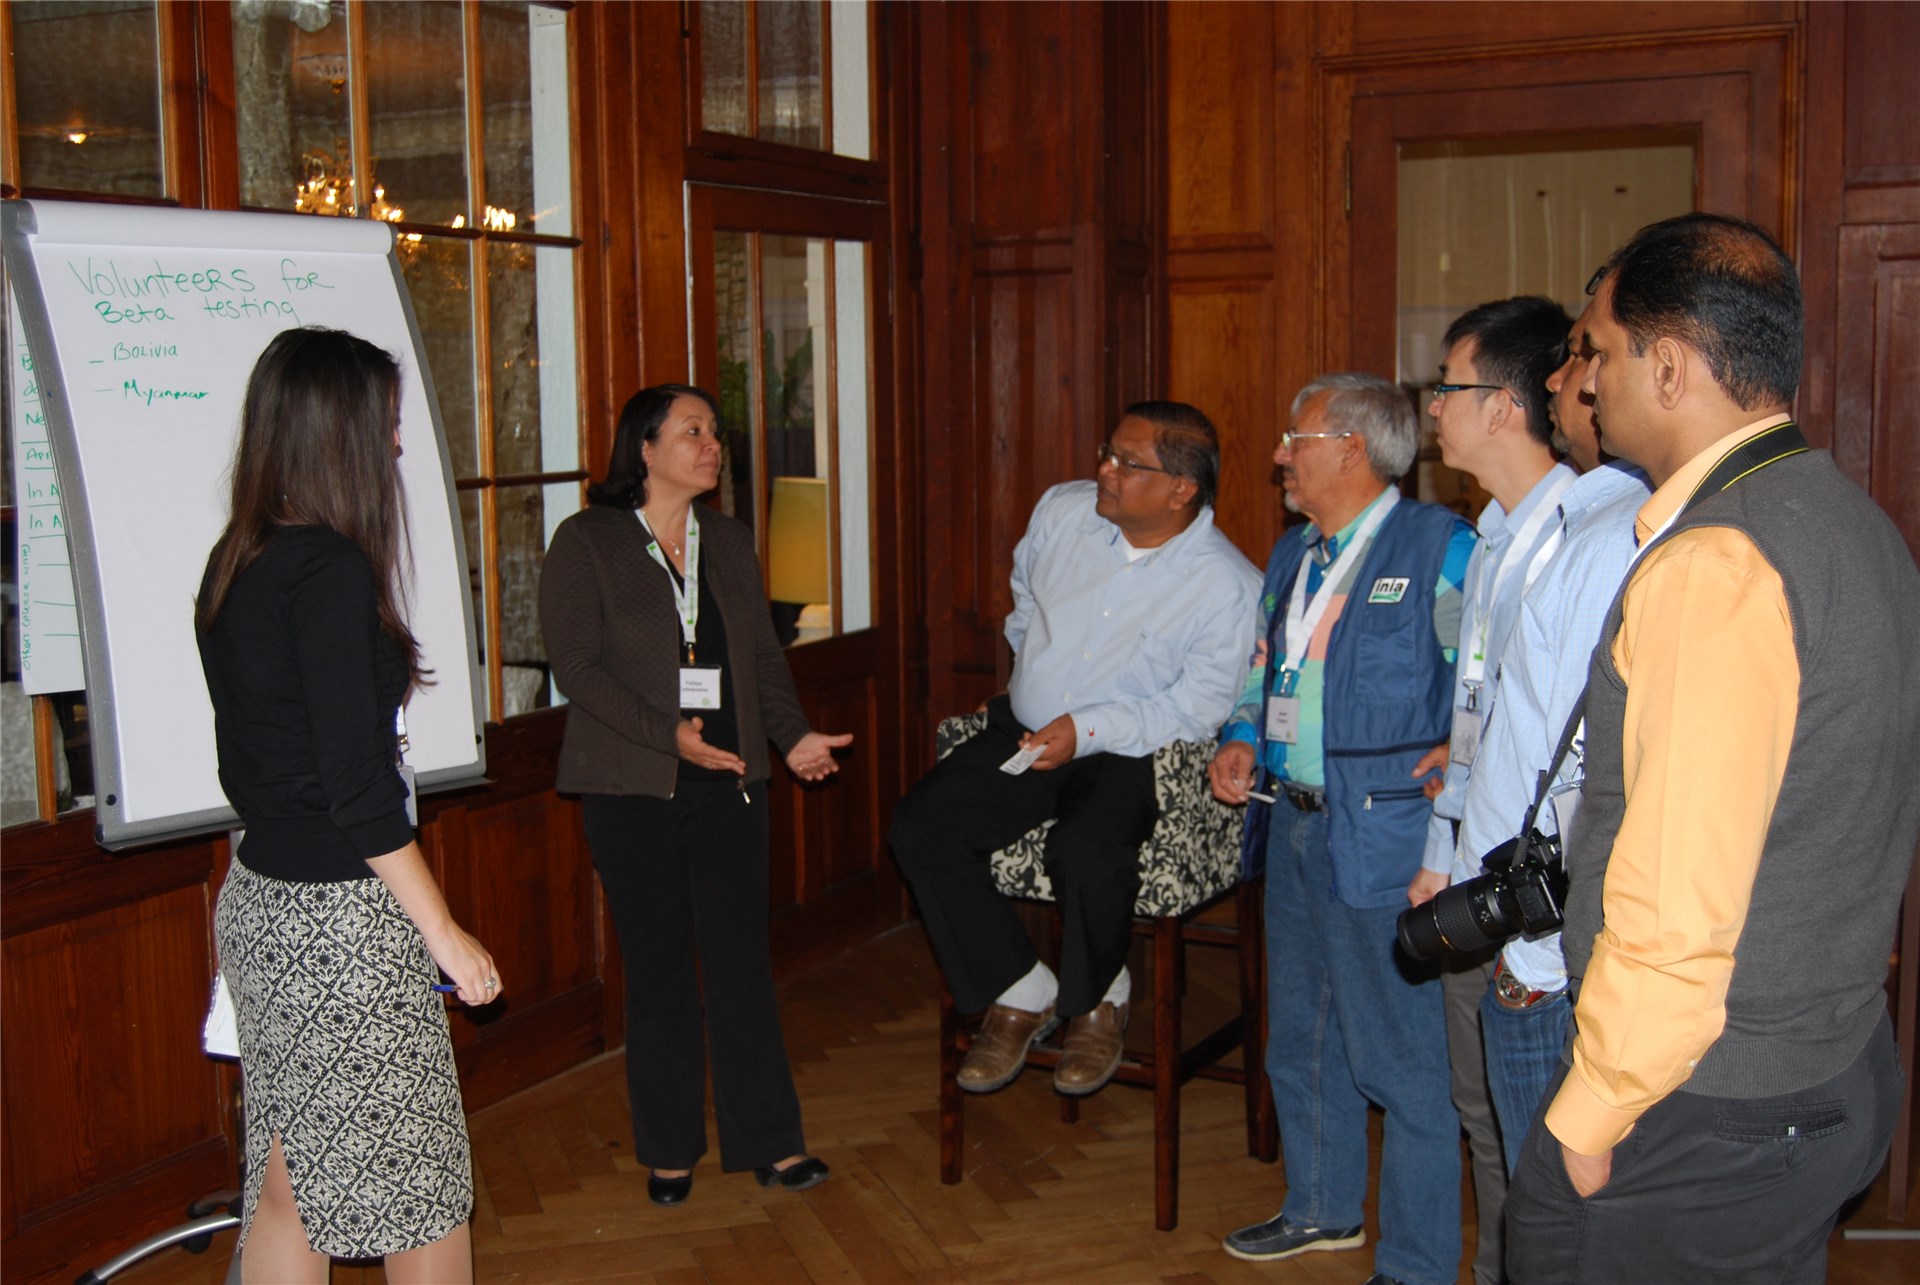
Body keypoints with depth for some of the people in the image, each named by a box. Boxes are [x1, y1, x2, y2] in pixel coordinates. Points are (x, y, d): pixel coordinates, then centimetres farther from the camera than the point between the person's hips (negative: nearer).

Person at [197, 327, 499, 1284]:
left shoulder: (233, 563, 7)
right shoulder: (332, 568, -19)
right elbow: (357, 783, -20)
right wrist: (444, 933, -13)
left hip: (258, 900, 9)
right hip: (343, 919, -9)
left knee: (290, 1186, 17)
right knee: (421, 1187, 5)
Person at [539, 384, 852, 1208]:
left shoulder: (731, 544, 13)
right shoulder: (585, 544, -3)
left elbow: (764, 658, 15)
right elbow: (577, 665, -10)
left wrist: (793, 735, -2)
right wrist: (668, 734, -19)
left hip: (730, 780, 4)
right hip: (634, 790, -4)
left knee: (742, 959, 4)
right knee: (659, 966, 5)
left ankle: (766, 1139, 14)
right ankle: (668, 1148, 19)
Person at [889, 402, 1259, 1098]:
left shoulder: (1228, 587, -14)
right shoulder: (1062, 510, 2)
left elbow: (1197, 707, -13)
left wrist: (1087, 731, -19)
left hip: (1128, 754, -5)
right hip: (1026, 730, 5)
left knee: (1085, 851, -35)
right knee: (920, 825, -15)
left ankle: (1096, 1000, -2)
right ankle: (1019, 992, -1)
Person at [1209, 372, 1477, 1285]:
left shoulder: (1439, 548, -11)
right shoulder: (1291, 557, 15)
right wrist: (1243, 744, 7)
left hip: (1384, 842, -8)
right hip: (1292, 828, 9)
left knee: (1404, 1061, 0)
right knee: (1301, 1039, 21)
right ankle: (1323, 1209, 40)